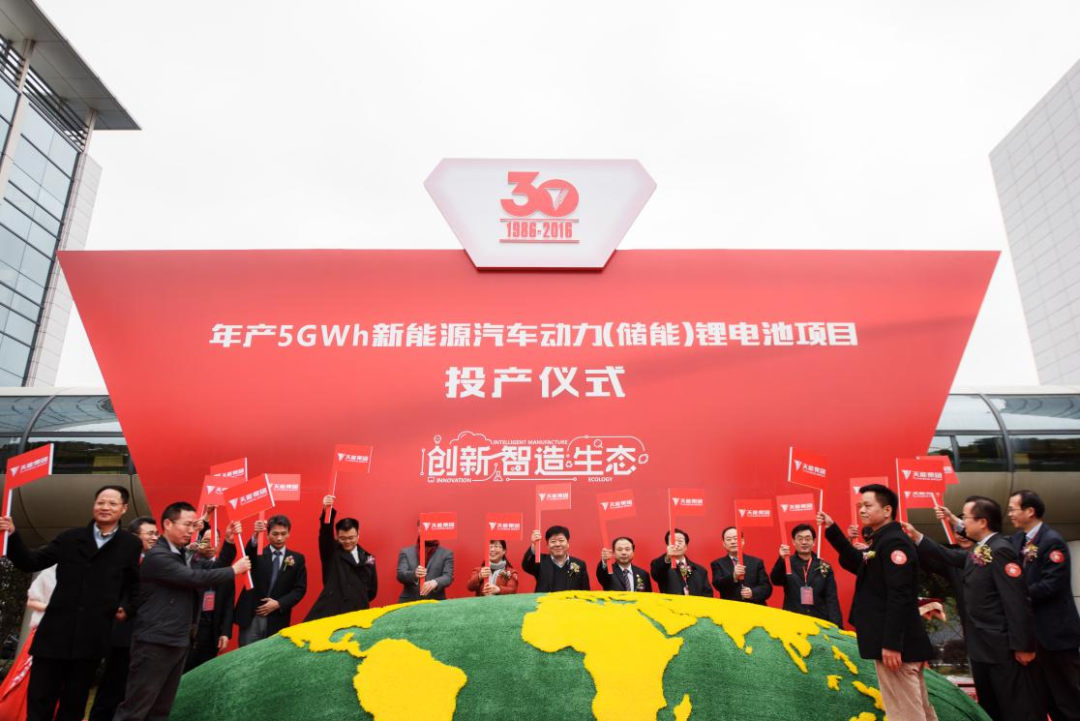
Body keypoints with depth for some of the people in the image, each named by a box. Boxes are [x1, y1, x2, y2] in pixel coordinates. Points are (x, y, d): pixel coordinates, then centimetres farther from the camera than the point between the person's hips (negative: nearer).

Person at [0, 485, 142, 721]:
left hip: (93, 635, -1)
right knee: (39, 701, 5)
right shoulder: (71, 537, 5)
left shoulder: (131, 545, 2)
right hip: (56, 630, 1)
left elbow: (134, 583, 12)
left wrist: (125, 606, -4)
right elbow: (30, 562, 3)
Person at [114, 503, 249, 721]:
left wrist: (229, 542, 0)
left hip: (178, 643, 9)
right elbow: (195, 578, -23)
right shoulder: (157, 555, -15)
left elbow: (211, 571, 9)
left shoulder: (181, 555, 14)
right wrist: (233, 570, -13)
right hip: (155, 643, -9)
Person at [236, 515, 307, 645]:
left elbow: (300, 589, 3)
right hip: (251, 617, 0)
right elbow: (247, 554, -21)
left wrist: (279, 604, -10)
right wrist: (255, 536, -41)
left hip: (277, 619, 1)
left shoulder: (297, 558, 6)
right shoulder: (257, 553, 4)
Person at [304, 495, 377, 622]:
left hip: (357, 613, 3)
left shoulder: (368, 558, 12)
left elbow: (372, 589, 18)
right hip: (331, 612, -3)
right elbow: (325, 533, -17)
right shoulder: (331, 553, 4)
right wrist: (326, 511, -33)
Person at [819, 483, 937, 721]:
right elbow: (860, 566, 24)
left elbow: (899, 596, -24)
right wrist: (833, 531, 16)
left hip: (896, 643, -10)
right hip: (896, 641, 10)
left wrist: (891, 643, -25)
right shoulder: (881, 541, 13)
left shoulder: (894, 542, -17)